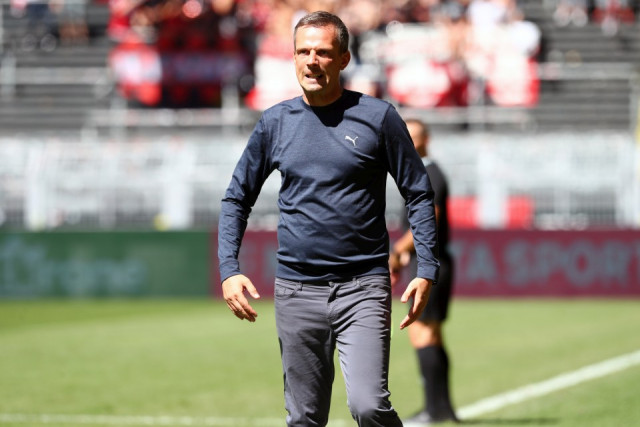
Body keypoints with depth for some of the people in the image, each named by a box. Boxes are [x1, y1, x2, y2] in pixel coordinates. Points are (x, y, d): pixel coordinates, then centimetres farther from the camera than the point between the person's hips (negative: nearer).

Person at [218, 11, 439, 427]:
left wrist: (427, 270, -5)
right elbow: (238, 198, 15)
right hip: (297, 291, 3)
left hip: (364, 286, -3)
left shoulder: (378, 117, 0)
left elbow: (419, 194, 4)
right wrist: (229, 269, 2)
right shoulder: (275, 122, 7)